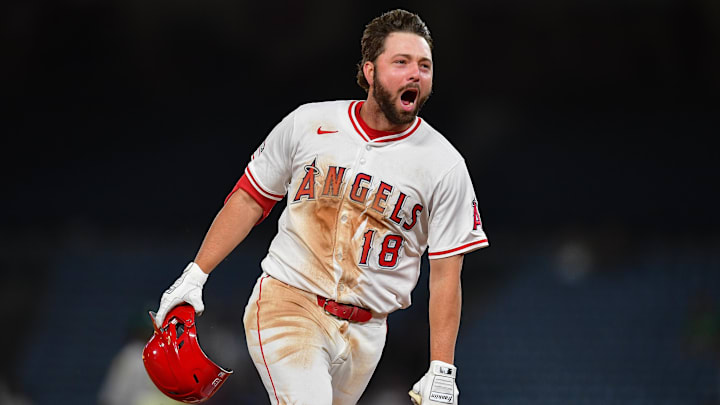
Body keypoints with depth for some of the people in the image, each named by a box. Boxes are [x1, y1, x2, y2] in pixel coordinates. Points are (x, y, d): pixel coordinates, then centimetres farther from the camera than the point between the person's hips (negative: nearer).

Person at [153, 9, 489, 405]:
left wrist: (442, 371, -7)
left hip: (364, 333, 2)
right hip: (286, 303, -2)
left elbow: (446, 276, -1)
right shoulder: (308, 123, 0)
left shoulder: (445, 166, -2)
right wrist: (195, 275, 5)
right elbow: (250, 199, 10)